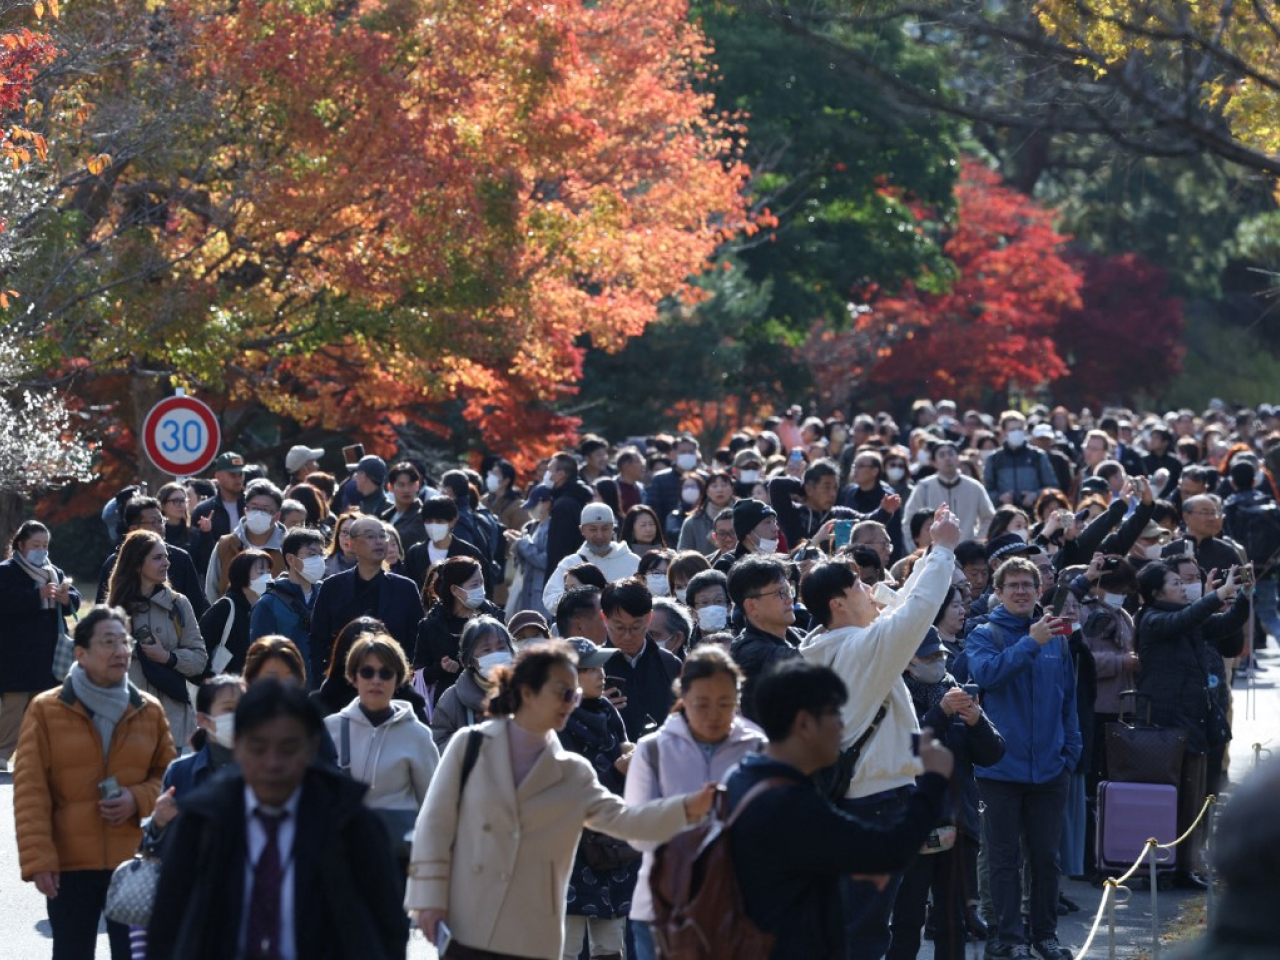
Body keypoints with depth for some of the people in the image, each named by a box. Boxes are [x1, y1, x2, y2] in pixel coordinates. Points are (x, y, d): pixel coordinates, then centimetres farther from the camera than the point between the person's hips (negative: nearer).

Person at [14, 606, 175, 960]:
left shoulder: (149, 711, 6)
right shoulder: (46, 710, -3)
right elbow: (30, 791, -6)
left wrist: (139, 799, -8)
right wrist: (37, 859, -13)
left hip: (135, 862, 2)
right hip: (70, 865, -2)